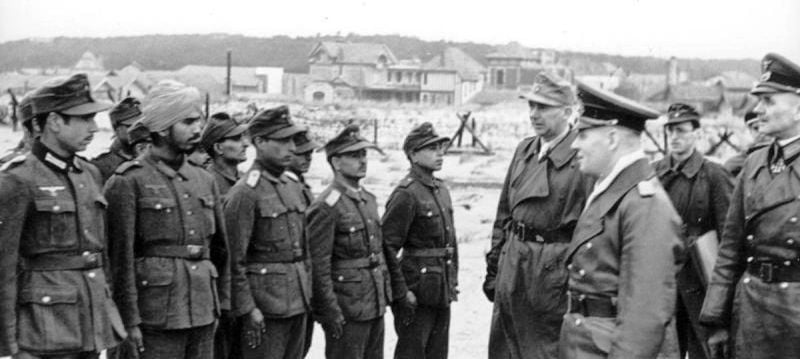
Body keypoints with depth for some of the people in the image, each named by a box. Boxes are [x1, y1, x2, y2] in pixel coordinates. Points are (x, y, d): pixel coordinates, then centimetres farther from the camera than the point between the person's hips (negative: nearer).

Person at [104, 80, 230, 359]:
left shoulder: (204, 180, 12)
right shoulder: (128, 182, -8)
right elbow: (121, 257, -10)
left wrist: (221, 303, 14)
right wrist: (130, 320, -12)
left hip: (204, 312, 6)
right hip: (158, 314, -6)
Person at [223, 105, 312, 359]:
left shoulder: (293, 189, 12)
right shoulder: (245, 193, -12)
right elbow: (234, 260, -14)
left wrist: (307, 293, 15)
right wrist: (248, 309, -16)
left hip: (299, 301, 8)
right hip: (265, 305, -7)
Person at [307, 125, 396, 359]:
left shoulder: (368, 199, 12)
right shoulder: (326, 207, -14)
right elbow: (318, 266, -17)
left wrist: (386, 293, 15)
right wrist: (329, 311, -18)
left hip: (375, 305, 8)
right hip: (346, 310, -8)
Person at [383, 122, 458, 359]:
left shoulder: (441, 189, 12)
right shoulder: (406, 194, -14)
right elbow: (387, 247, -17)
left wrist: (453, 280, 14)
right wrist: (400, 292, -17)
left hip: (443, 292, 8)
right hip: (417, 293, -8)